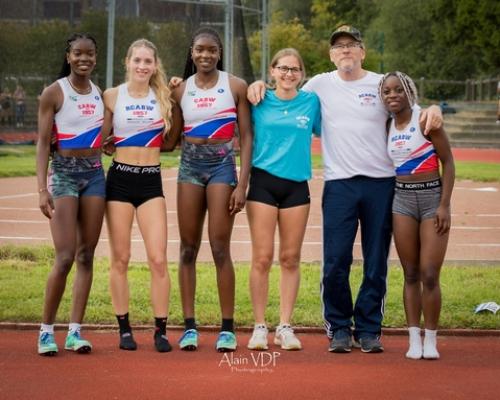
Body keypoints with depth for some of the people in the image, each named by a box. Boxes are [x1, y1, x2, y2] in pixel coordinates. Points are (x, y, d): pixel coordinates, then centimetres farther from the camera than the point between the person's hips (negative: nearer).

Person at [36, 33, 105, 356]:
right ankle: (47, 330, 0)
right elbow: (43, 142, -8)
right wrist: (42, 189, -15)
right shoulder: (54, 93, -5)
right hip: (63, 172, -5)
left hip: (95, 174, 5)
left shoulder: (99, 93, 11)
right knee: (65, 257, -12)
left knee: (86, 256, 3)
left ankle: (75, 331, 6)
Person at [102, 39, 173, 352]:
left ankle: (161, 330, 2)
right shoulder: (112, 96, 2)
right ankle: (124, 329, 13)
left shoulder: (164, 96, 5)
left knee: (158, 259, -7)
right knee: (120, 259, 3)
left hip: (151, 181, 0)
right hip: (120, 178, 0)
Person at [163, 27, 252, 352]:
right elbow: (170, 140, 12)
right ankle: (190, 326, 8)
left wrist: (242, 184, -8)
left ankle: (227, 328, 1)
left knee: (220, 249, -6)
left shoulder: (235, 86, 0)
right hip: (190, 166, 3)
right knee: (188, 249, 4)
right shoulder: (181, 90, 7)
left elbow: (246, 137, -1)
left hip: (222, 166, -3)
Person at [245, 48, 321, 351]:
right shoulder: (260, 101, 4)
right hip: (263, 182, -1)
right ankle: (260, 327, 6)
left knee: (291, 259, 5)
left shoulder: (311, 102, 6)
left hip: (296, 186, 1)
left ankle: (285, 327, 13)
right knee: (262, 258, -3)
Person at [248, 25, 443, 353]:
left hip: (381, 182, 0)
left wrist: (432, 111, -10)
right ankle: (339, 328, 11)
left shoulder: (383, 85, 8)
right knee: (335, 262, -4)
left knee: (376, 263, 4)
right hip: (339, 182, 0)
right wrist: (261, 86, 3)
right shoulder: (320, 85, 9)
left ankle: (368, 329, 15)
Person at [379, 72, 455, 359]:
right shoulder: (388, 126, 7)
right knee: (411, 274, 4)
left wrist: (444, 205, -14)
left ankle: (431, 340, 4)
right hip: (402, 199, 4)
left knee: (430, 275, -6)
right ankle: (414, 339, 8)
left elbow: (448, 162, -8)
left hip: (432, 197, -4)